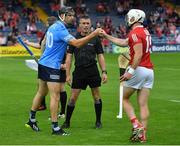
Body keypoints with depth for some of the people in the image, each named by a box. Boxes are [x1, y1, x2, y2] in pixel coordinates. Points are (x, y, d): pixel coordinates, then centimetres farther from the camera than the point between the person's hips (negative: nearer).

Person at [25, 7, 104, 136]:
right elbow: (77, 43, -27)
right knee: (55, 97, -7)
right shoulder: (60, 30, -18)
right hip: (52, 67, -10)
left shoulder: (53, 27, 12)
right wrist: (93, 34, -26)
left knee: (41, 93, 19)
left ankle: (31, 120, 27)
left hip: (43, 63, 10)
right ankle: (55, 128, -5)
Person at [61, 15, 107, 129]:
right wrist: (68, 74, 0)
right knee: (73, 97, 0)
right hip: (79, 71, 0)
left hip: (93, 71, 0)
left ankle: (98, 121, 16)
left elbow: (100, 56, 5)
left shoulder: (95, 39, 4)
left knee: (96, 96, 3)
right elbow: (69, 57, 5)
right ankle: (67, 122, 11)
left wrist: (104, 72, -4)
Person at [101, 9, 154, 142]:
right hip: (149, 70, 8)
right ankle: (142, 134, 4)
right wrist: (106, 36, 31)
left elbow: (138, 54, -22)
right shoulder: (145, 31, 16)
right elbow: (123, 43, 26)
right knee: (143, 104, 6)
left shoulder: (135, 33, -12)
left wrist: (130, 71, -23)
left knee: (124, 98, 8)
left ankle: (136, 125, -6)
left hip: (138, 69, -8)